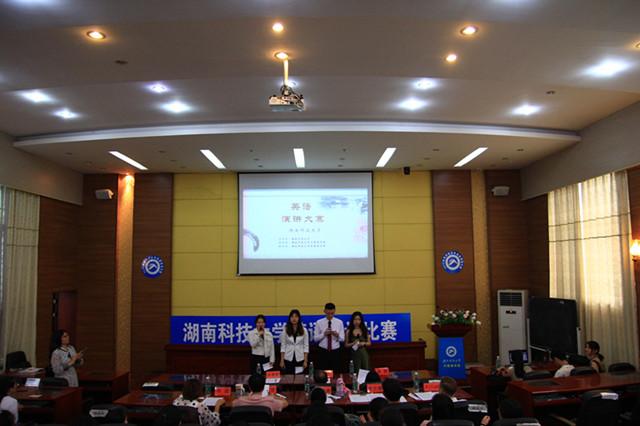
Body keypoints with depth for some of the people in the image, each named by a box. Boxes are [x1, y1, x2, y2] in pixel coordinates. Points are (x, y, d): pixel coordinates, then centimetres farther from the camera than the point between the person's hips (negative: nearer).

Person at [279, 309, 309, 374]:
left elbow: (306, 346, 1)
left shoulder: (304, 330, 1)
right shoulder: (285, 330, 0)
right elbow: (283, 346, 1)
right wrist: (282, 360, -3)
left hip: (300, 359, 0)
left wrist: (305, 361, -4)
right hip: (288, 359, 0)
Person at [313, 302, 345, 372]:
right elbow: (315, 339, -2)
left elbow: (342, 339, 1)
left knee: (336, 373, 1)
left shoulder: (339, 322, 2)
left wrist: (337, 335, -20)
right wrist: (324, 334, -18)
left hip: (335, 352, 1)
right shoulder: (319, 322, -1)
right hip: (323, 352, -1)